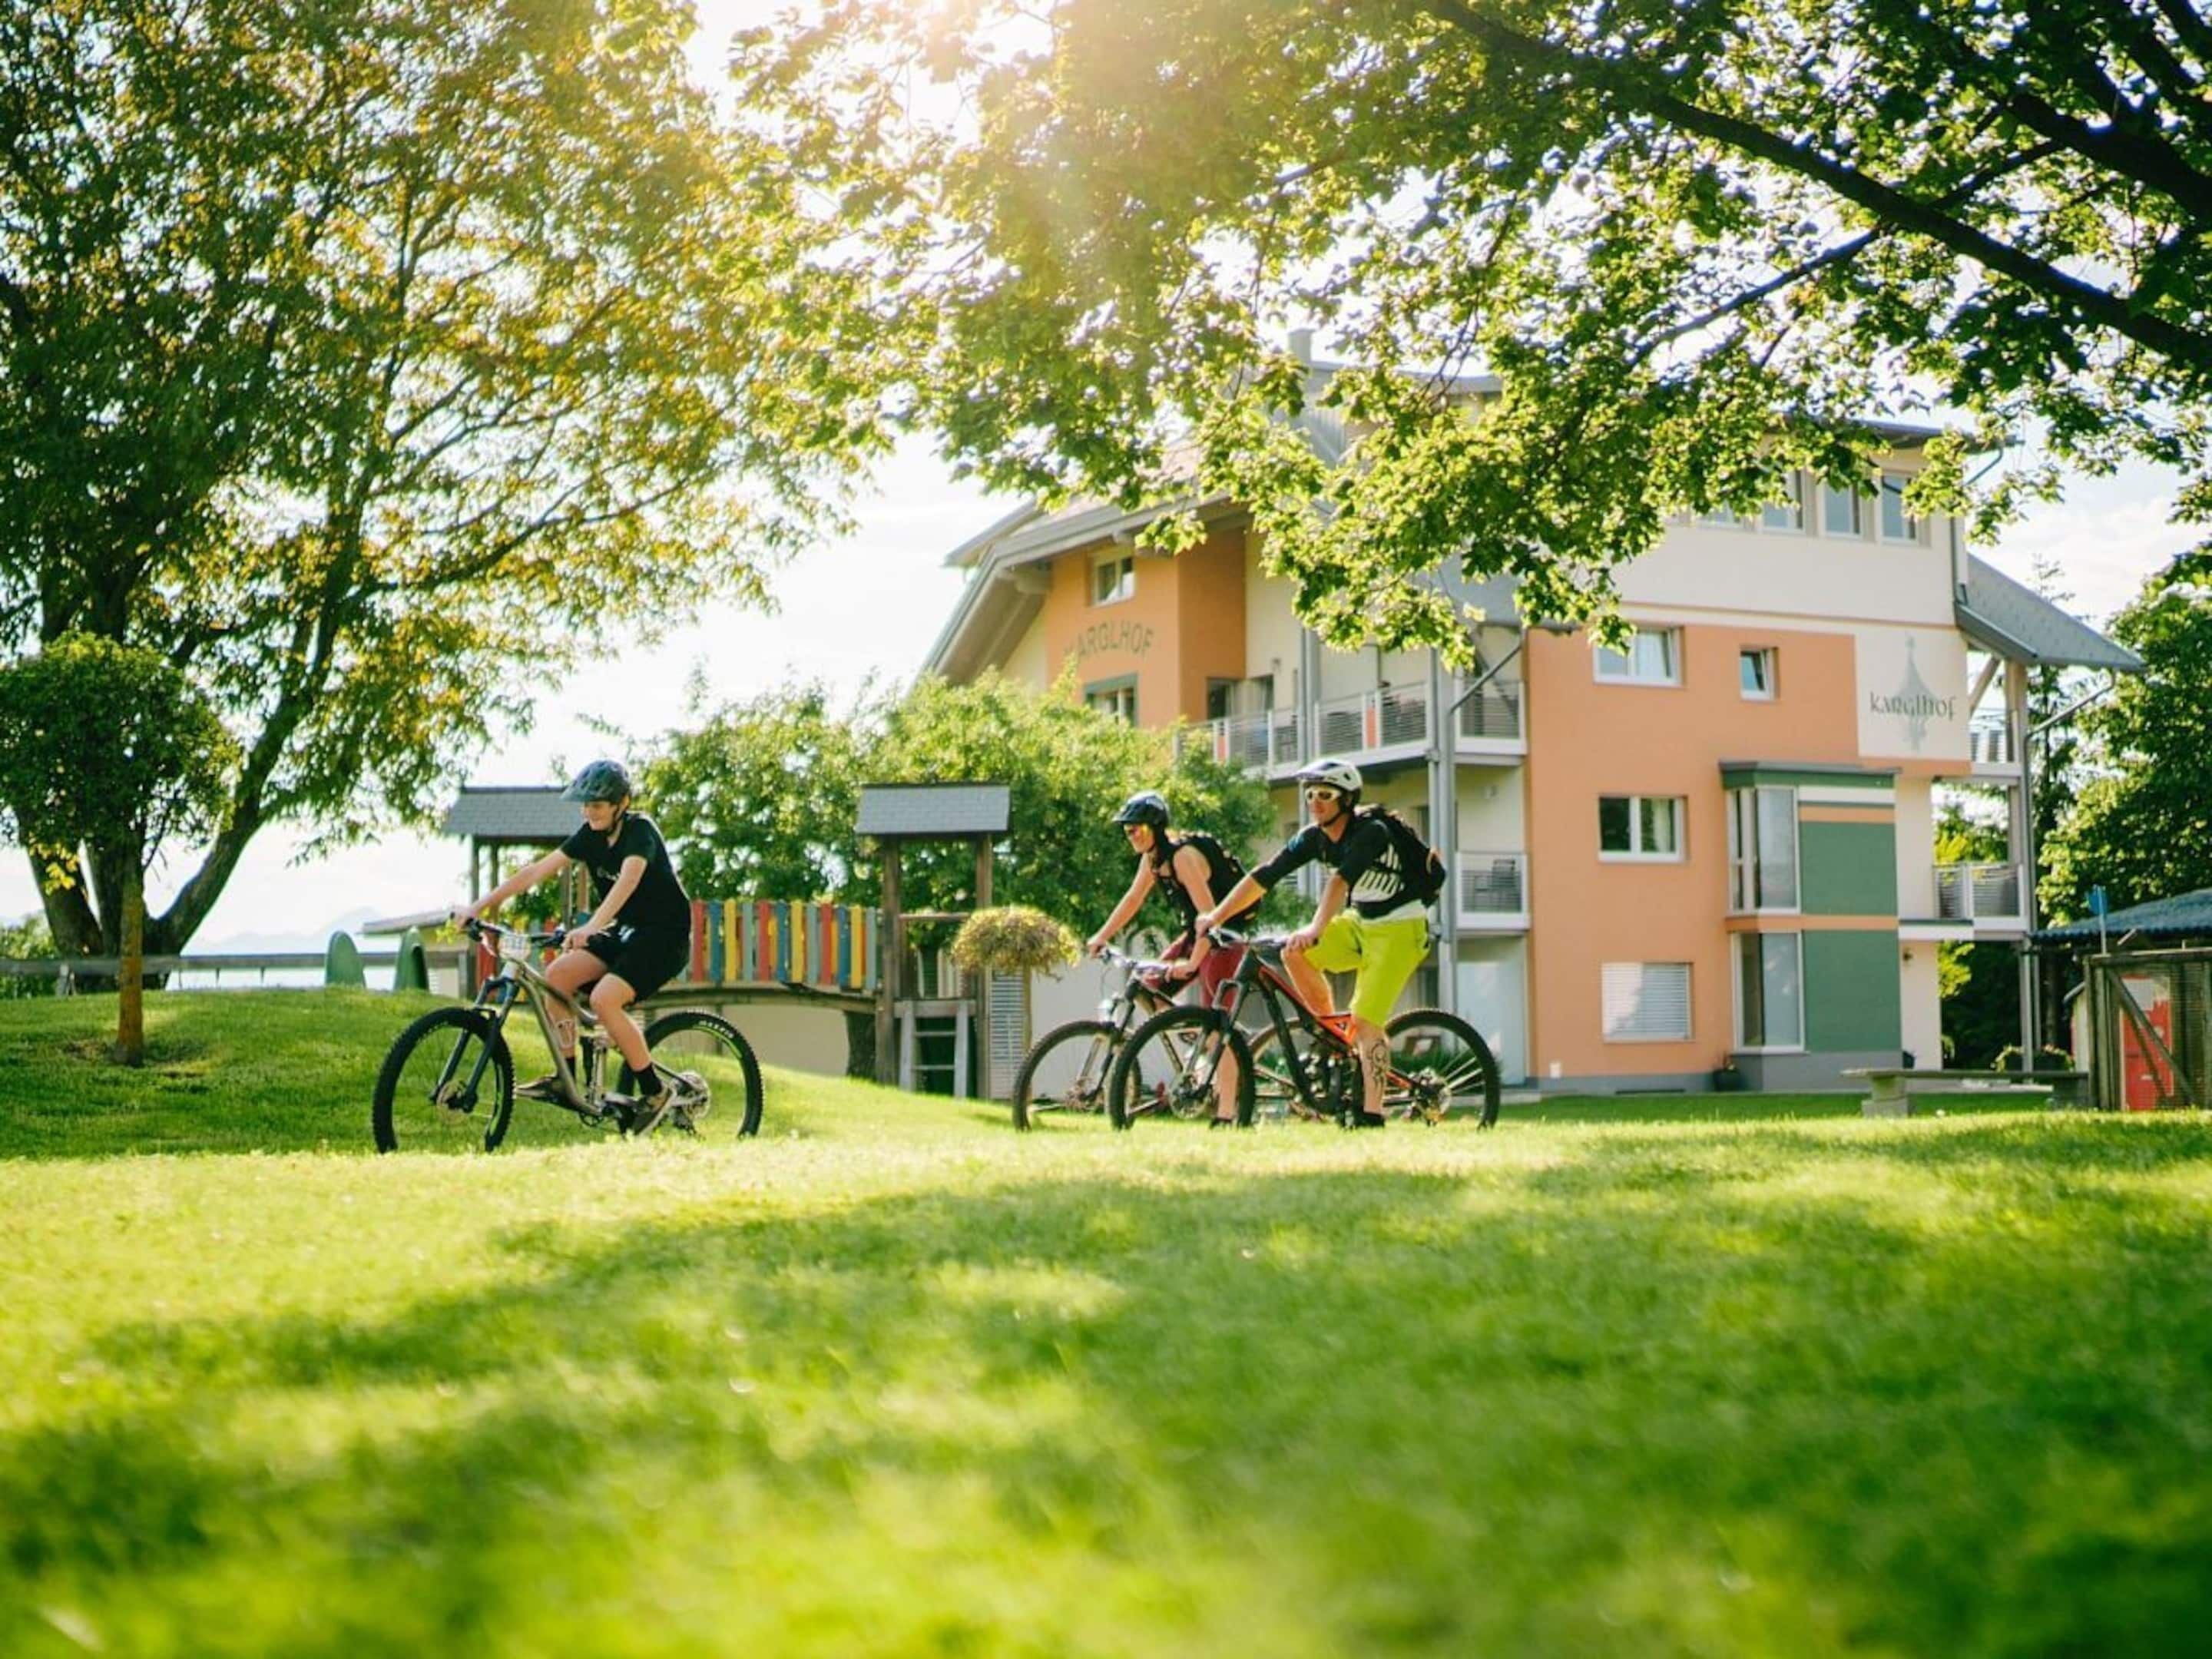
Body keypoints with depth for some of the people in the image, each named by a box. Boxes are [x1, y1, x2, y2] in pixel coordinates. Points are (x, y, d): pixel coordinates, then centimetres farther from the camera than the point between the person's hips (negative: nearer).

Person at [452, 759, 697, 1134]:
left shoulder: (640, 832, -19)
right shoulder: (591, 835, 1)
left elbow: (627, 880, -39)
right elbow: (536, 871, -2)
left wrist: (590, 928, -55)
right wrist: (478, 907, -10)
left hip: (665, 937, -8)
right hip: (625, 933, 8)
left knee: (604, 998, -26)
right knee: (557, 975, -10)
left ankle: (656, 1089, -12)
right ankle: (565, 1078, 0)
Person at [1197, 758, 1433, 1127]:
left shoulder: (1370, 832, -26)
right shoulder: (1313, 838, -5)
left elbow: (1341, 880, -42)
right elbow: (1264, 876, -10)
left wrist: (1316, 930, -56)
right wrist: (1216, 916, -17)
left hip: (1400, 928, -7)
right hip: (1359, 921, 7)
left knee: (1365, 1021, -18)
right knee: (1294, 952, -14)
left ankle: (1371, 1115, -12)